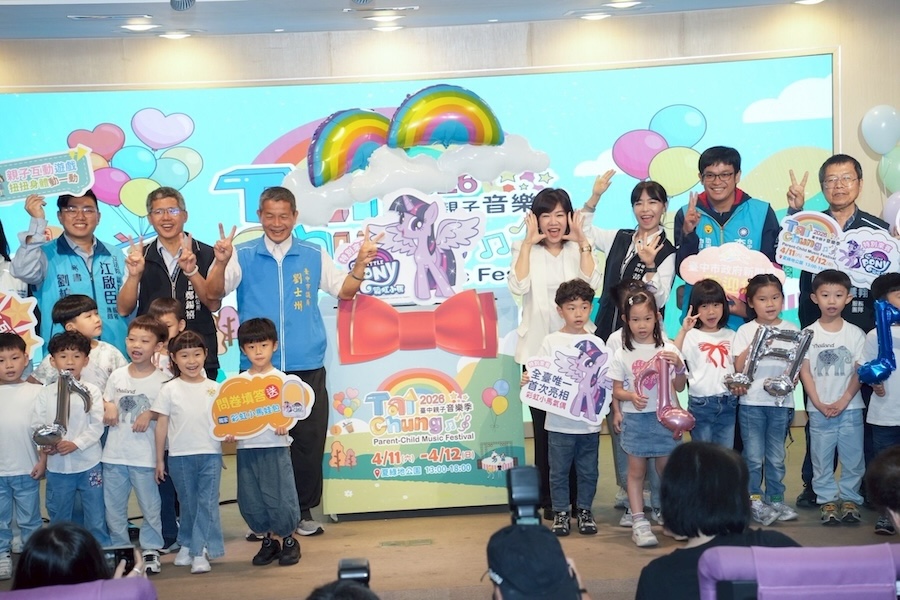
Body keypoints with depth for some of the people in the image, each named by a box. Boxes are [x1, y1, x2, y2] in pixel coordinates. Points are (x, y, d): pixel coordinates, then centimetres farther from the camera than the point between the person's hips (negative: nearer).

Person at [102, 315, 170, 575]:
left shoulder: (161, 380, -7)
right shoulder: (117, 376, 3)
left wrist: (150, 415, -19)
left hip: (145, 456, -3)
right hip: (114, 454, 4)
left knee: (150, 507, 6)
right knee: (113, 507, 11)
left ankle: (150, 549, 20)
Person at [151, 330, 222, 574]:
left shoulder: (214, 388, 4)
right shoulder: (169, 389, 2)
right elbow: (162, 424, 4)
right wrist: (159, 459, 3)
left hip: (210, 453, 0)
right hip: (180, 455, 0)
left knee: (207, 503, -4)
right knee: (188, 503, 11)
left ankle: (200, 552, -1)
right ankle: (186, 546, 26)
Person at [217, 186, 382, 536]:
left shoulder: (313, 255, 9)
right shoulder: (244, 256, 4)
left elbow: (344, 290, 11)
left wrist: (361, 263, -7)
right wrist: (221, 262, -26)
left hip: (307, 366, 1)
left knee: (308, 439, 2)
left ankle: (303, 511, 15)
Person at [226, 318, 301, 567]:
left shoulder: (280, 379, 1)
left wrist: (284, 424, -24)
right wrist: (229, 432, -7)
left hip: (275, 446, -4)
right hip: (246, 447, 4)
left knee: (279, 498, -3)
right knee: (250, 502, 6)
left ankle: (289, 540, 17)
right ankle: (268, 540, 24)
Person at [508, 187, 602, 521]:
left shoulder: (578, 249, 9)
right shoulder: (525, 250, 6)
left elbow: (592, 283, -10)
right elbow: (518, 286, -14)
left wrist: (581, 242, -10)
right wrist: (530, 241, -12)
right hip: (539, 351, -1)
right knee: (545, 425, 1)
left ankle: (577, 497, 8)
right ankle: (549, 500, 9)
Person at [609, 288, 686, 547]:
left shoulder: (668, 349, 0)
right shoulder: (622, 354, -1)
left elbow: (679, 387, 4)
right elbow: (617, 390, 2)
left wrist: (679, 367, -15)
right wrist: (631, 396, -19)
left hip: (663, 417, 1)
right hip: (634, 418, -1)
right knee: (636, 471, 2)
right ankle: (639, 523, 4)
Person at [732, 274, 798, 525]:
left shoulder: (791, 330, 6)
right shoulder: (745, 331, 1)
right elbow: (739, 367, -6)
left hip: (781, 401, 2)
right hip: (751, 401, -2)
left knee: (776, 456, 9)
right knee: (754, 455, 0)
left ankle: (775, 499, 18)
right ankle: (754, 501, 8)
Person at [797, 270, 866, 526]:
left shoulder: (855, 334, 1)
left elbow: (859, 372, -1)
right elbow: (804, 372, -2)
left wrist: (843, 401, -11)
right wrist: (819, 403, -11)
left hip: (850, 408, 0)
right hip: (818, 409, 0)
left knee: (852, 456, 4)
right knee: (821, 457, 4)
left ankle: (850, 498, 16)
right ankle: (827, 500, 13)